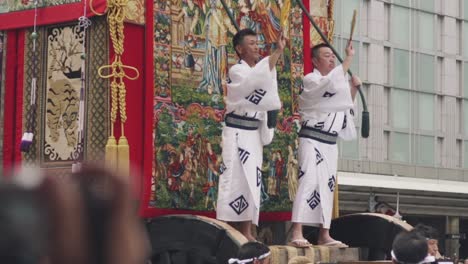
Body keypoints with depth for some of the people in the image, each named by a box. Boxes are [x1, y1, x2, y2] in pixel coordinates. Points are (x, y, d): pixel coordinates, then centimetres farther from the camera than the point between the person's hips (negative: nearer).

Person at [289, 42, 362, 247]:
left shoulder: (336, 82, 18)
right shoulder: (310, 80, -6)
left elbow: (347, 112, 23)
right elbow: (332, 83, -27)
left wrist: (353, 89, 9)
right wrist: (349, 57, -22)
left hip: (330, 143, 8)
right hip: (312, 139, -8)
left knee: (327, 186, 9)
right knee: (309, 181, -20)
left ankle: (324, 235, 16)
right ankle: (297, 234, -27)